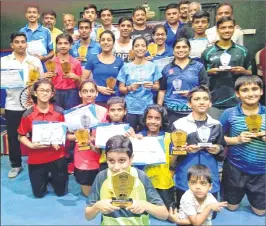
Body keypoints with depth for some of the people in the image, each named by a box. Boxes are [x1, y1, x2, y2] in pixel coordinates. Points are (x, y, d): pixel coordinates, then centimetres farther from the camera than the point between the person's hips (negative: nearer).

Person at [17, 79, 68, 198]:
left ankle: (53, 177, 44)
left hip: (57, 156, 0)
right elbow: (21, 136, -2)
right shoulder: (28, 114, -10)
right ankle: (45, 178, 44)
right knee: (39, 194, 14)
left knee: (61, 192, 13)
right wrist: (31, 145, -20)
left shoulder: (59, 112, -9)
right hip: (36, 159, 0)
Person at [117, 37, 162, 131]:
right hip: (130, 109, 0)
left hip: (147, 108, 0)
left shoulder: (153, 66, 5)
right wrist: (130, 88, -14)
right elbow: (121, 88, 4)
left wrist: (152, 86, -12)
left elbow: (157, 87, 9)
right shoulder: (126, 67, 4)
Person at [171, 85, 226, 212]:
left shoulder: (216, 125, 4)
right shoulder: (179, 124, -5)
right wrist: (185, 150, -20)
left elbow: (222, 154, 11)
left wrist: (218, 150, -10)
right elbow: (172, 155, -3)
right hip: (185, 179, -2)